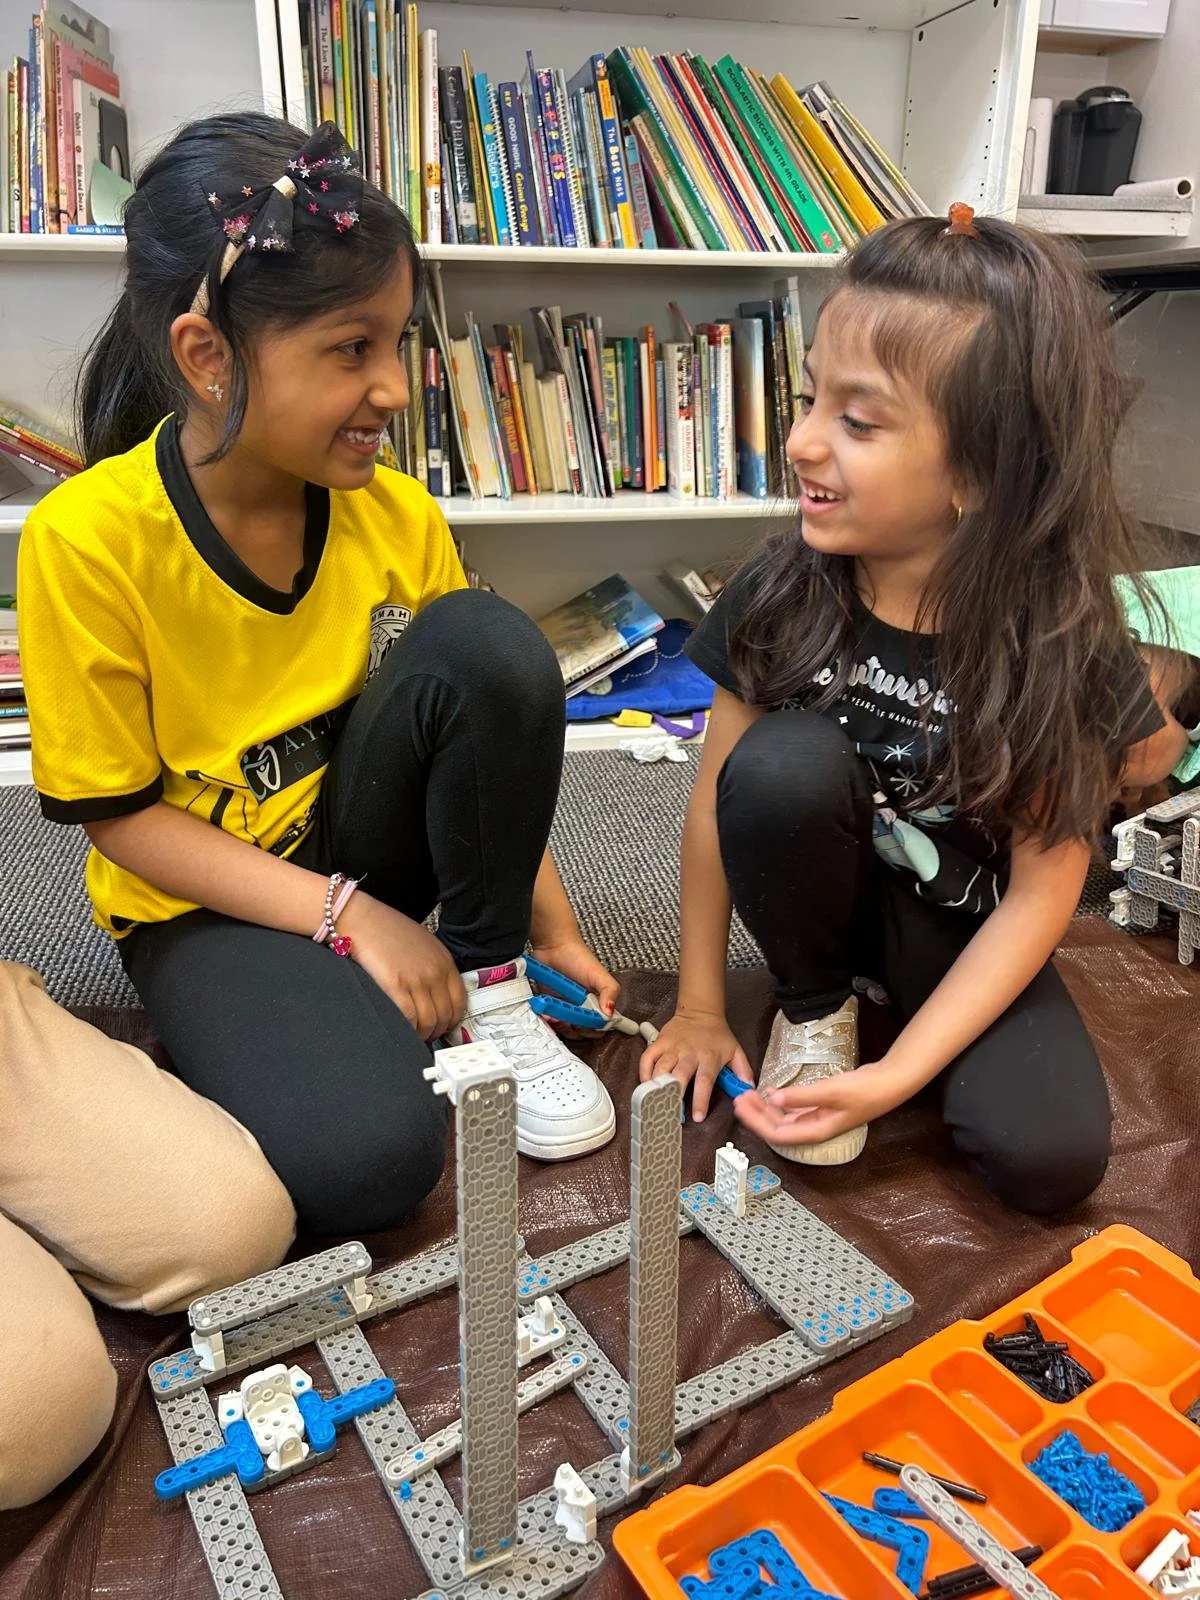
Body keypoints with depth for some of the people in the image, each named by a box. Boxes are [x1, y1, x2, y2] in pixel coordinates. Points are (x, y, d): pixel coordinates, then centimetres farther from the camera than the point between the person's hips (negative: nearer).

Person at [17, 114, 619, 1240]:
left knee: (492, 641, -25)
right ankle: (289, 1017, 5)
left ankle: (485, 984, -9)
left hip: (361, 832, 5)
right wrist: (349, 918, -20)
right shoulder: (83, 542, -20)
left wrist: (546, 921, -4)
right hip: (203, 895, -4)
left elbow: (488, 714, 1)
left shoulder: (398, 515, -10)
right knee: (364, 1156, -30)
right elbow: (118, 813, -14)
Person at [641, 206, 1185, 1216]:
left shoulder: (1060, 638, -22)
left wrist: (894, 1078, -25)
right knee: (785, 763, -31)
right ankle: (816, 1006, -4)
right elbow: (718, 799, -10)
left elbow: (1037, 898, -18)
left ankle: (892, 1019, 8)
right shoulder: (784, 591, -18)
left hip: (966, 930, -1)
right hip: (824, 883, 1)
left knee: (1049, 1157, -23)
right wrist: (699, 1009, -7)